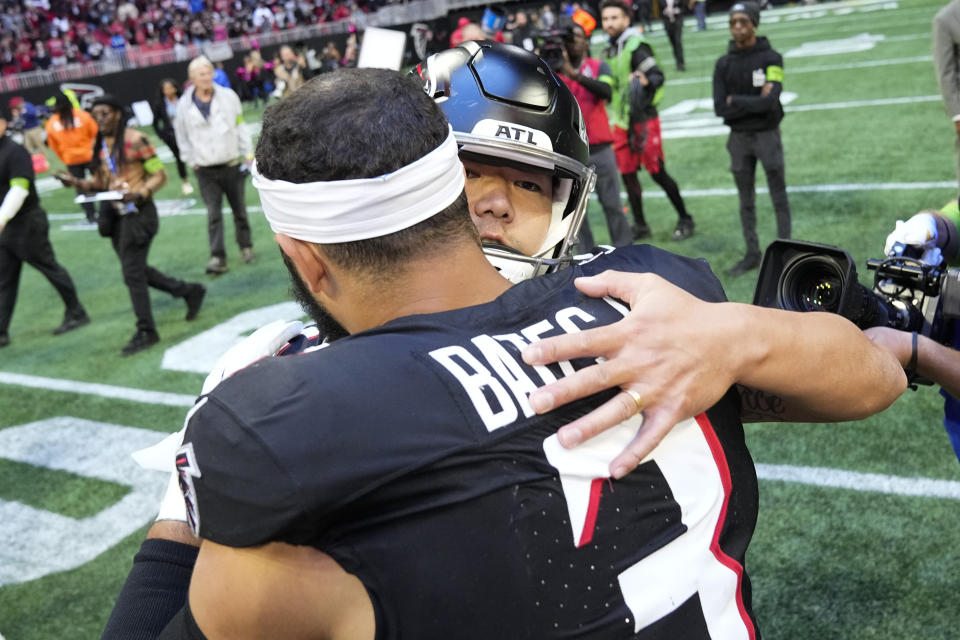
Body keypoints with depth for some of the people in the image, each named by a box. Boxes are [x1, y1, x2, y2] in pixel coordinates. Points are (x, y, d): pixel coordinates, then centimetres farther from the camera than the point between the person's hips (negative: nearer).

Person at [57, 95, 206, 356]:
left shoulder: (135, 140, -11)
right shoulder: (101, 144, 10)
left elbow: (160, 175, -11)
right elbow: (100, 182, 15)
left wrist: (138, 194, -26)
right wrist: (78, 183, -4)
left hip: (138, 212, -8)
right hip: (115, 213, 8)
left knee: (132, 272, -6)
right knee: (137, 269, 12)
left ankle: (146, 332, 5)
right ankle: (189, 291, 29)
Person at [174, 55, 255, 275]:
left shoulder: (228, 96, -2)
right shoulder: (184, 105, -2)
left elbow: (240, 127, 5)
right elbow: (182, 136, 10)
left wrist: (246, 156, 4)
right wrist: (191, 161, 6)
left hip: (232, 165, 1)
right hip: (205, 170, -1)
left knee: (239, 209, 11)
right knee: (213, 214, -5)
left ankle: (246, 247, 29)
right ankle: (218, 258, -6)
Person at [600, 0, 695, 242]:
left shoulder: (636, 47, -13)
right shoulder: (609, 51, 13)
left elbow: (658, 76, -22)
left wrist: (644, 80, -40)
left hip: (643, 120, -8)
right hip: (621, 122, 8)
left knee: (657, 172, -3)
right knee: (627, 174, 8)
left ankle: (685, 218, 12)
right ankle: (639, 226, 19)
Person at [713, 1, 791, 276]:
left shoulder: (771, 58, -7)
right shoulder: (724, 64, 1)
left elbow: (769, 101, -20)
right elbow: (720, 108, -8)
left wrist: (736, 101, -12)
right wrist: (755, 102, -14)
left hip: (767, 135, -3)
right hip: (738, 138, 3)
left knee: (779, 197, 4)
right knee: (746, 201, 11)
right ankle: (752, 254, 21)